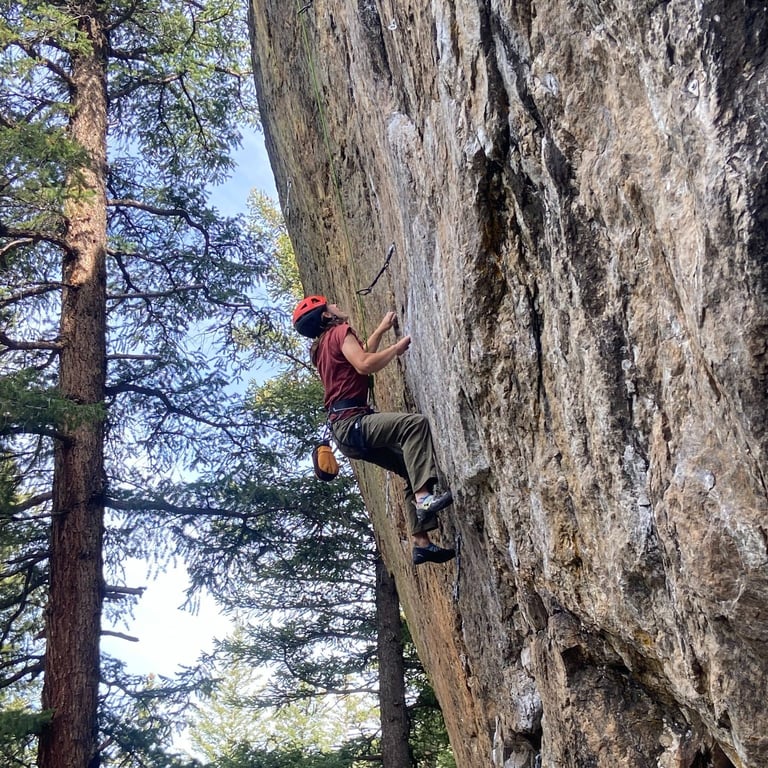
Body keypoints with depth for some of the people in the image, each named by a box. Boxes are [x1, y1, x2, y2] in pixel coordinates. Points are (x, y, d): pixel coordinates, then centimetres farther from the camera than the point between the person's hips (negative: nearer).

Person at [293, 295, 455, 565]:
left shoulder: (323, 346, 25)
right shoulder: (340, 331, -2)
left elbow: (361, 355, 42)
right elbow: (365, 365, -19)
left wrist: (381, 330, 40)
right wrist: (397, 348, -6)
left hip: (347, 430, 10)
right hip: (352, 422, -10)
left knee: (412, 470, 10)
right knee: (415, 423, -29)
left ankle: (422, 543, 5)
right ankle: (424, 498, -41)